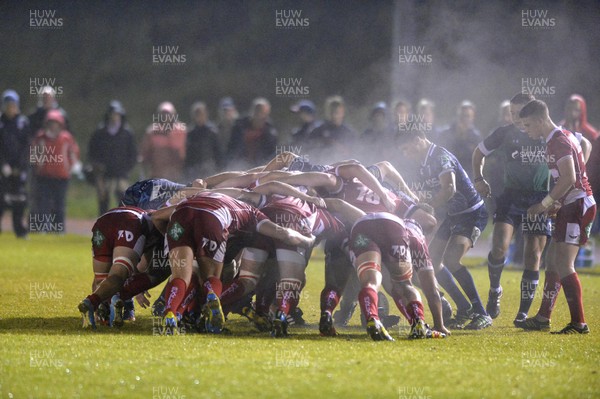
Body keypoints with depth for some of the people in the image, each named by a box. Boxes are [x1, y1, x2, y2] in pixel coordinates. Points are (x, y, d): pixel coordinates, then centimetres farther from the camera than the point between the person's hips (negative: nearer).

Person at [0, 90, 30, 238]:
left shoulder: (24, 122, 5)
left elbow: (27, 146, 2)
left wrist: (19, 166, -5)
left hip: (21, 166, 1)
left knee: (19, 198, 1)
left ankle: (19, 229, 7)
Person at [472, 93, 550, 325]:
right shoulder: (504, 134, 1)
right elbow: (479, 152, 18)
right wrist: (479, 179, 4)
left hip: (540, 200, 0)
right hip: (510, 197, 0)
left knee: (533, 256, 0)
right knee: (499, 247, -18)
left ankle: (524, 312, 8)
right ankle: (495, 291, 9)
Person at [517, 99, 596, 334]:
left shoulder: (558, 142, -14)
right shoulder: (562, 137, 18)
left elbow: (568, 179, -23)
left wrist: (544, 205, -15)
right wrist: (556, 203, 9)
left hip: (578, 206, -11)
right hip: (572, 207, 11)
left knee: (563, 264, -13)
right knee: (552, 261, 15)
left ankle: (579, 323, -14)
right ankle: (543, 319, 21)